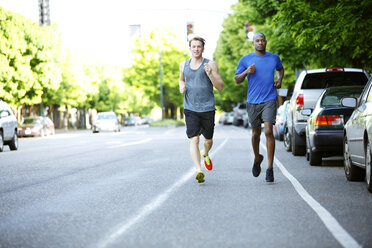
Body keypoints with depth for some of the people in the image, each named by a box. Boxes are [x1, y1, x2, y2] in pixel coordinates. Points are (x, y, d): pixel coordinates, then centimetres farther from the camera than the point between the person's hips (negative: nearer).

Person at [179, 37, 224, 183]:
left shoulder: (210, 64, 0)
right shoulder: (183, 65, 9)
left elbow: (220, 87, -4)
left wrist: (210, 74, -20)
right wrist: (181, 87, 7)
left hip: (207, 109, -1)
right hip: (190, 109, 1)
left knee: (208, 140, 12)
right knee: (194, 140, -14)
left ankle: (205, 155, 47)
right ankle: (198, 171, -21)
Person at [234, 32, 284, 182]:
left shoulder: (274, 58, 7)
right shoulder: (245, 60, 3)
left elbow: (280, 69, 29)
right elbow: (237, 79, 6)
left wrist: (280, 80, 9)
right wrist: (246, 72, -13)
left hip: (269, 100, -1)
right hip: (253, 102, 1)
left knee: (268, 132, -15)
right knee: (256, 133, 12)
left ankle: (270, 169, -13)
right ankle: (257, 159, 41)